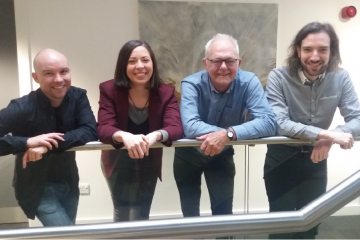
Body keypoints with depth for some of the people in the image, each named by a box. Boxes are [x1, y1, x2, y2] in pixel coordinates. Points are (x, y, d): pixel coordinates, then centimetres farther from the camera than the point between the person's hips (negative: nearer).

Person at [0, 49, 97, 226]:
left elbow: (90, 131, -24)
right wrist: (27, 142, -38)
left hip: (69, 183, 4)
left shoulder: (78, 97, -11)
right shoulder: (22, 108, -21)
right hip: (37, 187, -4)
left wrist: (48, 145, -32)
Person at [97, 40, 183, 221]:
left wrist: (154, 136, -49)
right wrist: (125, 136, -50)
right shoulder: (109, 90, -18)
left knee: (140, 217, 11)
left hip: (149, 164, 1)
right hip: (118, 163, 0)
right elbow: (104, 128, -27)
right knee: (122, 213, 15)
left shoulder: (166, 92, -16)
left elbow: (175, 127, -27)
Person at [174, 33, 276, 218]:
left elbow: (268, 122, -33)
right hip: (189, 155, 0)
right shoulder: (191, 84, -26)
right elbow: (190, 126, -40)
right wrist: (234, 133, -45)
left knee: (224, 213, 10)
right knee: (190, 214, 15)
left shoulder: (249, 82, -22)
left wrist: (228, 134, -48)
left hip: (222, 156, 1)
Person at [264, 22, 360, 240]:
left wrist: (330, 139, -31)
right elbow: (279, 123, -29)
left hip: (316, 162, 4)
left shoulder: (341, 78, -8)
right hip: (282, 161, -3)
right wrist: (325, 134, -37)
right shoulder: (278, 77, -19)